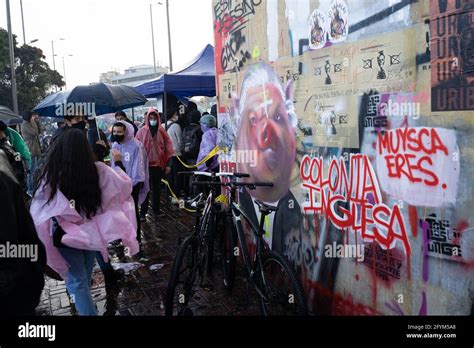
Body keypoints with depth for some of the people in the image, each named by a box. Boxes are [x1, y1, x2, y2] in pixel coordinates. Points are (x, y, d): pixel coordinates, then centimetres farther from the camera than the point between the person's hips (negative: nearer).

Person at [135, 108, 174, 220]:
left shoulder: (162, 131, 3)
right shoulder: (142, 131, -2)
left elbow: (168, 146, 3)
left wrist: (167, 163, -1)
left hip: (159, 164, 3)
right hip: (146, 164, -2)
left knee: (157, 188, 13)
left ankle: (156, 209, 25)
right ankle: (143, 212, 6)